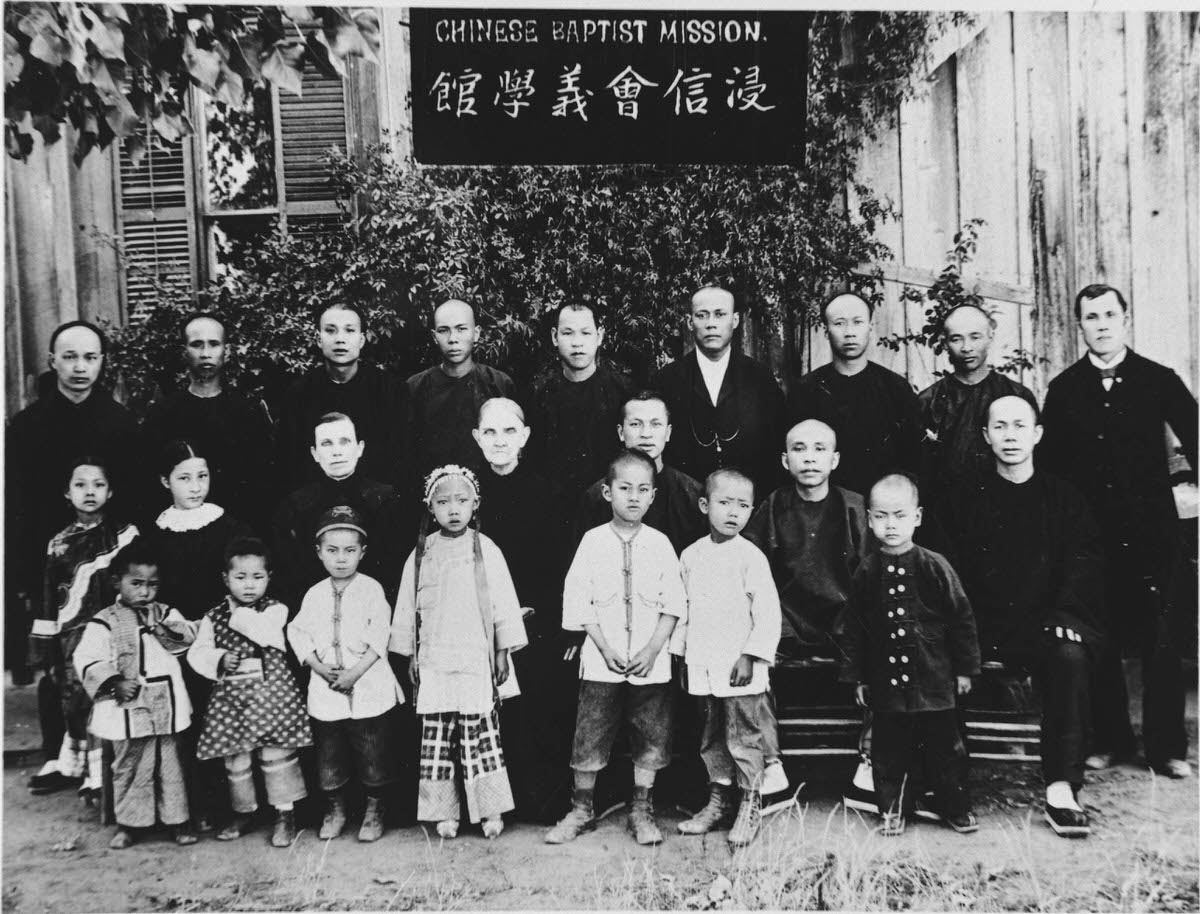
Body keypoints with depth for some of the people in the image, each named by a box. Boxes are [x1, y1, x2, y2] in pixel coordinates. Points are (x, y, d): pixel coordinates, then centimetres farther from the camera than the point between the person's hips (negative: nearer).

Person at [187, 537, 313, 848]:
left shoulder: (275, 610, -1)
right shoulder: (214, 617, 7)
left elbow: (266, 635, -20)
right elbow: (198, 652, 3)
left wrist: (239, 614, -12)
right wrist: (219, 660, -15)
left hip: (270, 689, -3)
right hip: (230, 694, 3)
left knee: (276, 753, -1)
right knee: (234, 758, 12)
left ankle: (285, 814, 13)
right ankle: (243, 813, 31)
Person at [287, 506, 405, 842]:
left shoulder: (371, 589, -5)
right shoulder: (314, 595, 5)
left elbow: (379, 637, -10)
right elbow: (299, 633, 6)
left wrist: (353, 673, -16)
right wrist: (319, 667, -9)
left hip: (369, 687, -3)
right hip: (325, 689, 3)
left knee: (373, 755, 4)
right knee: (328, 756, 12)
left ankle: (374, 810, 23)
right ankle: (335, 809, 31)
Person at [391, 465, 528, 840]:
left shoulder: (485, 550, -2)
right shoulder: (421, 554, 4)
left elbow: (503, 602, 0)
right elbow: (407, 607, 10)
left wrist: (503, 653, -2)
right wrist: (410, 656, 9)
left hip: (477, 661, -2)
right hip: (433, 664, 2)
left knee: (481, 734, 0)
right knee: (436, 739, 5)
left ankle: (490, 809, 13)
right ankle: (444, 812, 18)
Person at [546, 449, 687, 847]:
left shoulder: (660, 543, 2)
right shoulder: (593, 541, 0)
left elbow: (673, 604, 1)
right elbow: (578, 601, -3)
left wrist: (652, 650, -9)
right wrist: (605, 649, -10)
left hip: (650, 663, 1)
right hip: (602, 662, -1)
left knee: (650, 739, 8)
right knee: (589, 738, 5)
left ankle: (642, 811, 23)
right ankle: (581, 810, 21)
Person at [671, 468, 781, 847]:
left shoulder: (750, 557, -8)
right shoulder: (691, 556, 6)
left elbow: (768, 612, -10)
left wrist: (750, 656, -14)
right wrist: (681, 655, 13)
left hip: (740, 668, -5)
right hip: (704, 667, 5)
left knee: (744, 738, 2)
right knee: (712, 738, 16)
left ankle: (751, 807, 17)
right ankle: (718, 801, 29)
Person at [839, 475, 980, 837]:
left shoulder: (934, 567, -8)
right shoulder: (866, 572, -2)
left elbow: (962, 617, -1)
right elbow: (854, 628, 5)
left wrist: (965, 668, 1)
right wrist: (857, 677, 5)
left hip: (934, 678, -1)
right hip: (885, 681, 2)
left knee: (942, 746, 10)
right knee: (888, 749, 9)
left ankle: (954, 807, 28)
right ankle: (893, 807, 26)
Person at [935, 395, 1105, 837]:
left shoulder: (1064, 498, 14)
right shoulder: (964, 499, 13)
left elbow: (1084, 562, 3)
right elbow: (949, 572, 5)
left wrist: (1064, 616, -15)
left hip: (1047, 627, 0)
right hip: (985, 629, 0)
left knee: (1070, 655, -32)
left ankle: (1061, 787, -27)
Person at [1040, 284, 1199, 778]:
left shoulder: (1159, 380, 3)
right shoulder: (1063, 389, 6)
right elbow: (1049, 462, 6)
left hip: (1149, 531, -1)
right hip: (1088, 534, 1)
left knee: (1158, 637, 0)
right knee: (1099, 639, 7)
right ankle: (1111, 738, 20)